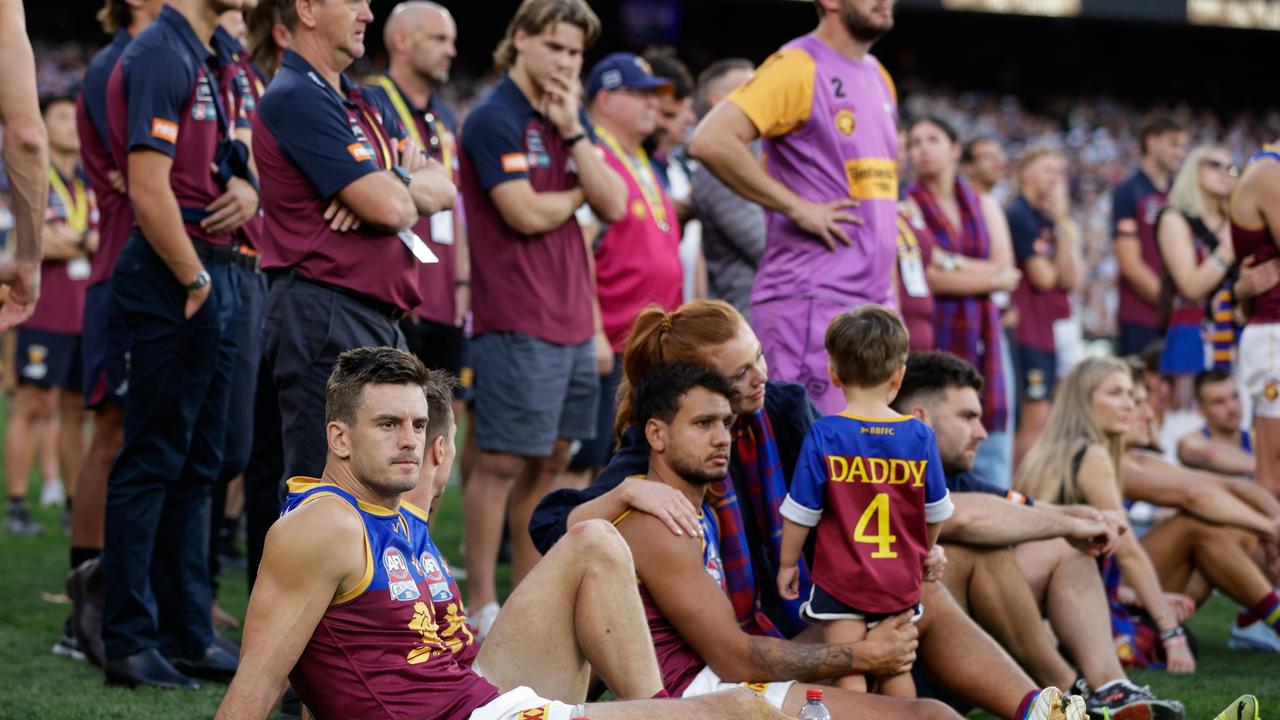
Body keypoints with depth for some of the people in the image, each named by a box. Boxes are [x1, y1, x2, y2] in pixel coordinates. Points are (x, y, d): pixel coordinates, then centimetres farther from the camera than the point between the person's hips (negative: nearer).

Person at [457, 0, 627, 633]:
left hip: (572, 322, 8)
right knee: (502, 462, -5)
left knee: (550, 460, 13)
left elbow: (613, 206, 5)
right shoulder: (494, 121, -11)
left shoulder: (573, 121, 15)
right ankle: (481, 607, 0)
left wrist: (572, 132, -4)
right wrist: (580, 194, 0)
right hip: (516, 325, -8)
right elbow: (526, 213, -19)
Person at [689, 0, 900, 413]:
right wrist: (798, 207, -18)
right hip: (810, 303, -8)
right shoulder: (798, 66, -9)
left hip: (873, 302, 8)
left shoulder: (879, 78, 17)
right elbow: (711, 141, -22)